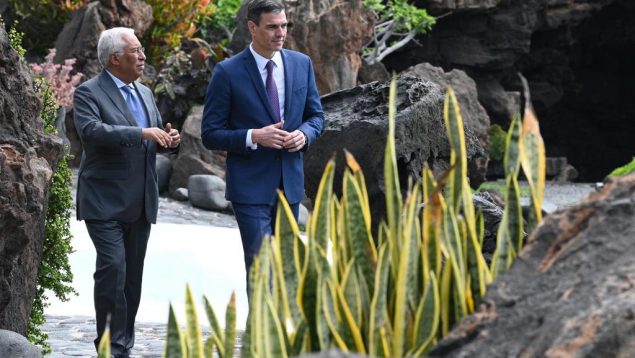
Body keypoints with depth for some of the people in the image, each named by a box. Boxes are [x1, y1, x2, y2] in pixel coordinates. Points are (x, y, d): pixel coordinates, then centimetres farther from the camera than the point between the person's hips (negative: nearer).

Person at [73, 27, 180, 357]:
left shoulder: (144, 93, 17)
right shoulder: (89, 92, -7)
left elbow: (155, 138, 24)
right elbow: (91, 130, -24)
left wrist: (168, 139, -1)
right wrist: (141, 133, -30)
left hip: (140, 203, 7)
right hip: (105, 202, -7)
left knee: (132, 275, 8)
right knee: (112, 268, -16)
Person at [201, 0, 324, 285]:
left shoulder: (301, 64, 5)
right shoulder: (228, 72, -9)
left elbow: (316, 115, 15)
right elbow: (210, 134, -7)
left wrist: (304, 134, -8)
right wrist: (253, 137, -22)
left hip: (290, 183, 5)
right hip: (251, 186, -5)